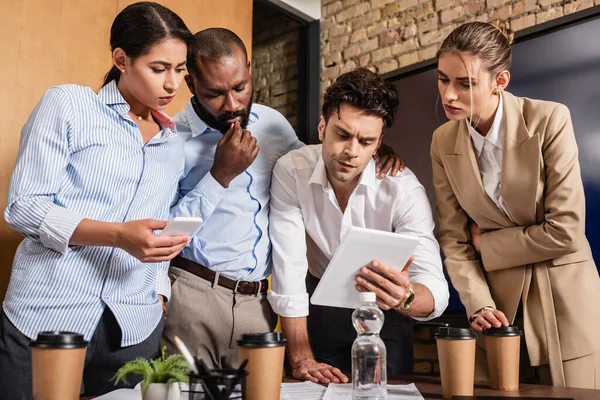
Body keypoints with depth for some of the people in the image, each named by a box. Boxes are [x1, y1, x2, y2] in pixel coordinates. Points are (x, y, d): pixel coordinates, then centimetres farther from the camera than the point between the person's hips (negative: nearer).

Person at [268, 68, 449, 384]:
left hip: (383, 313, 0)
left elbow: (436, 292, -32)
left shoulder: (404, 189, -25)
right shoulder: (290, 172, -21)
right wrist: (301, 358, -25)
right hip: (320, 309, 1)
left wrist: (404, 297, -56)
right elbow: (288, 269, -22)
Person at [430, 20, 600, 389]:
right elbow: (454, 239, -2)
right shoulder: (443, 142, -3)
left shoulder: (549, 120, -15)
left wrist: (486, 242, -8)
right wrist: (479, 305, -15)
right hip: (498, 300, 3)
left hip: (563, 297, -2)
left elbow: (565, 231, -17)